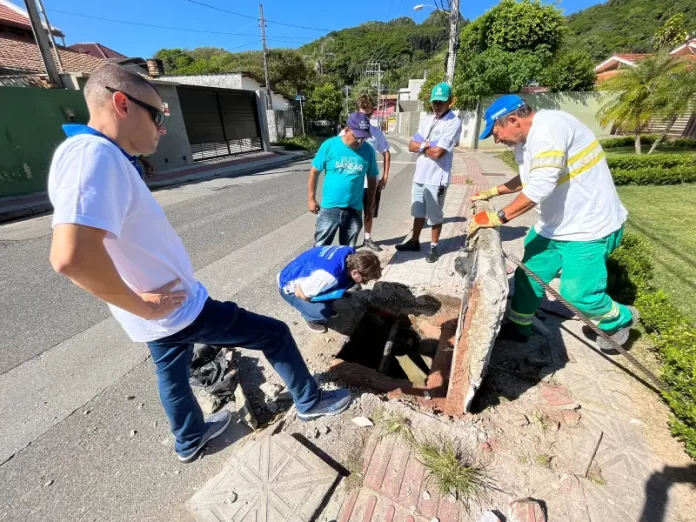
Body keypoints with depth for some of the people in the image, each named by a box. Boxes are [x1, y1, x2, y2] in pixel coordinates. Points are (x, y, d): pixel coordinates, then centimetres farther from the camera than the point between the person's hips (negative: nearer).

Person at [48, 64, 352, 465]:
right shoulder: (94, 154, -24)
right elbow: (72, 256, -38)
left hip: (164, 307, 10)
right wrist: (142, 306, -22)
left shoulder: (104, 157, 8)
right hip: (179, 309, -10)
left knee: (173, 375, 27)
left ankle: (190, 440, 54)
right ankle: (310, 401, 28)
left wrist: (150, 304, 14)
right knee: (275, 334, 4)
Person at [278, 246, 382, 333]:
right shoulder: (328, 275, -41)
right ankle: (310, 316, 6)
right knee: (323, 313, -28)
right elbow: (299, 293, -27)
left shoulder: (351, 253, -16)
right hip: (290, 287, -7)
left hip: (309, 276, 7)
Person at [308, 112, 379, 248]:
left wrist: (369, 206, 9)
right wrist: (311, 199, -1)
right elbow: (314, 172, -1)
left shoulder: (368, 151, -3)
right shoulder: (329, 145, -9)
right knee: (320, 247, 7)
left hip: (354, 210, 2)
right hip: (330, 208, -2)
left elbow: (372, 179, 7)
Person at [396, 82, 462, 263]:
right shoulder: (426, 120, 12)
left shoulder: (454, 122, -11)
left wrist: (421, 146, -3)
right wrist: (427, 145, -11)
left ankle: (434, 247, 23)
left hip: (437, 178, -7)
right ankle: (414, 242, 33)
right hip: (419, 175, 7)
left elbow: (438, 152, -20)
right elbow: (411, 146, 5)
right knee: (418, 212, 18)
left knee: (435, 216, 7)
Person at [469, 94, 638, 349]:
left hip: (588, 227, -9)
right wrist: (493, 192, 16)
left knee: (578, 294, -5)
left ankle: (620, 319, 27)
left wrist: (498, 217, -30)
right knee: (529, 275, 11)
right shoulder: (525, 140, 7)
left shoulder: (548, 128, -24)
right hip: (554, 225, 9)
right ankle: (518, 326, 29)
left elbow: (541, 186, -34)